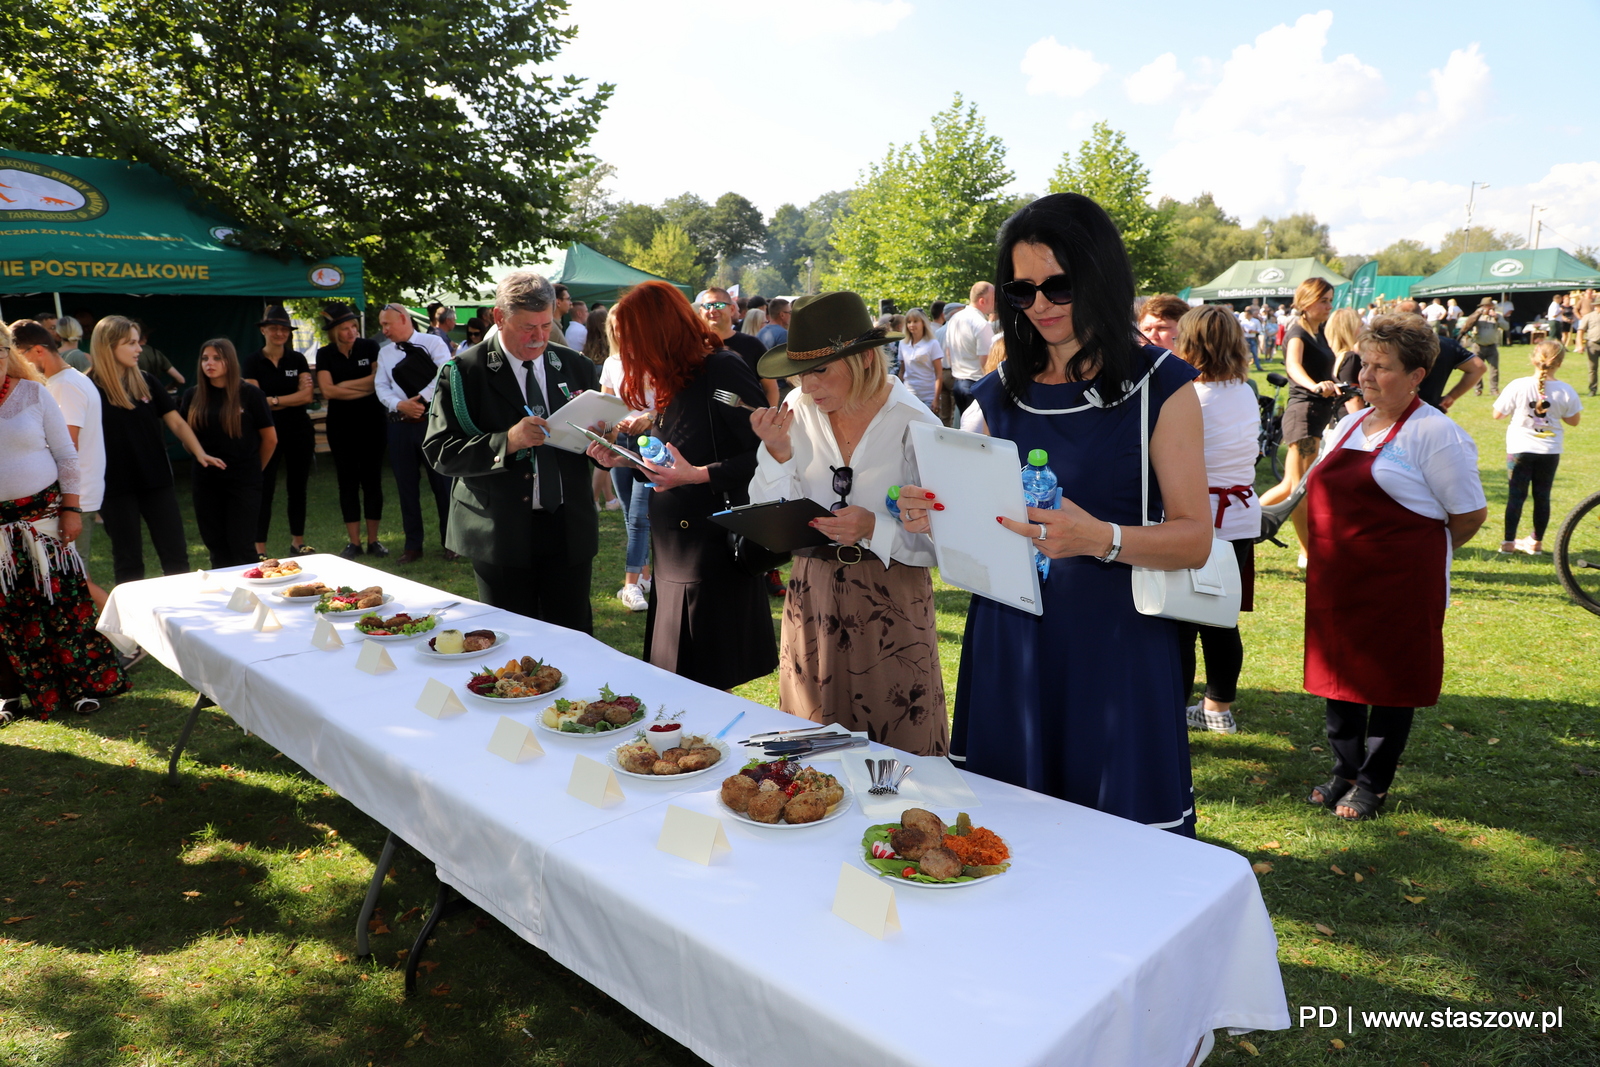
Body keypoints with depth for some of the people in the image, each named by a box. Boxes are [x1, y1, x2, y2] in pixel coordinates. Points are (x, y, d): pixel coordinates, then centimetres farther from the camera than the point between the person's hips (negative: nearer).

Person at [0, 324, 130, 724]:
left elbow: (66, 456, 1)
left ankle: (82, 683, 16)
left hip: (43, 516, -1)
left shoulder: (34, 393, -2)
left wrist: (71, 509, -3)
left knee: (62, 601, 4)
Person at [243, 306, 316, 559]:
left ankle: (298, 542, 20)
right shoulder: (253, 363, -1)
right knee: (264, 490, -2)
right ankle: (259, 549, 2)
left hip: (299, 431, 2)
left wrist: (274, 400, -12)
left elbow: (307, 396, -5)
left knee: (297, 488, 9)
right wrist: (293, 398, -11)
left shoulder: (298, 360, 5)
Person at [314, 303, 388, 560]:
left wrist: (345, 385, -8)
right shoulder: (325, 355, 2)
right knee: (347, 482, 4)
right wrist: (365, 388, -10)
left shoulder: (370, 347, 0)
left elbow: (379, 379, -11)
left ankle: (373, 540, 11)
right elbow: (327, 390, -9)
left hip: (372, 423, -1)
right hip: (341, 426, 1)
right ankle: (353, 542, 11)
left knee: (372, 479, 3)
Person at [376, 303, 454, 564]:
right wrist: (400, 405, -12)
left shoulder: (432, 343, -1)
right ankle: (413, 545, 19)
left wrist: (419, 399, -17)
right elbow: (381, 388, 7)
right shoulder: (384, 352, 14)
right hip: (400, 423, 5)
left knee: (442, 481, 1)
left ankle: (450, 542, 15)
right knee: (406, 485, 9)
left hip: (432, 420, -4)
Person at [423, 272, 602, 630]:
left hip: (569, 530, 3)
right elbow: (439, 452, -10)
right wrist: (506, 441, -24)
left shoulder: (577, 367, 8)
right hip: (502, 532, -2)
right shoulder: (464, 373, -4)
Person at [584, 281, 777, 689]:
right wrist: (622, 458, 7)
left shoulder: (724, 371, -14)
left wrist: (697, 474, -26)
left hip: (714, 555, -9)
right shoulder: (676, 383, 15)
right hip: (674, 558, 9)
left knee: (705, 689, 0)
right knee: (674, 689, 15)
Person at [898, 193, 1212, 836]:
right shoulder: (1002, 394, 9)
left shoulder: (1159, 385, -3)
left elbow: (1195, 538, -8)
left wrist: (1100, 539, -25)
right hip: (1010, 642, 4)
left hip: (1116, 643, -3)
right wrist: (939, 519, -5)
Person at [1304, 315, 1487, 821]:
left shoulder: (1434, 433, -10)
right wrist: (1327, 554, 11)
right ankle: (1344, 771, 28)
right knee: (1340, 673, 13)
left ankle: (1372, 784, 19)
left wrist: (1420, 554, 3)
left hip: (1399, 583, -6)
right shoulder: (1349, 425, 11)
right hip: (1338, 580, 7)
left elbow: (1471, 514, -7)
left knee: (1390, 680, 6)